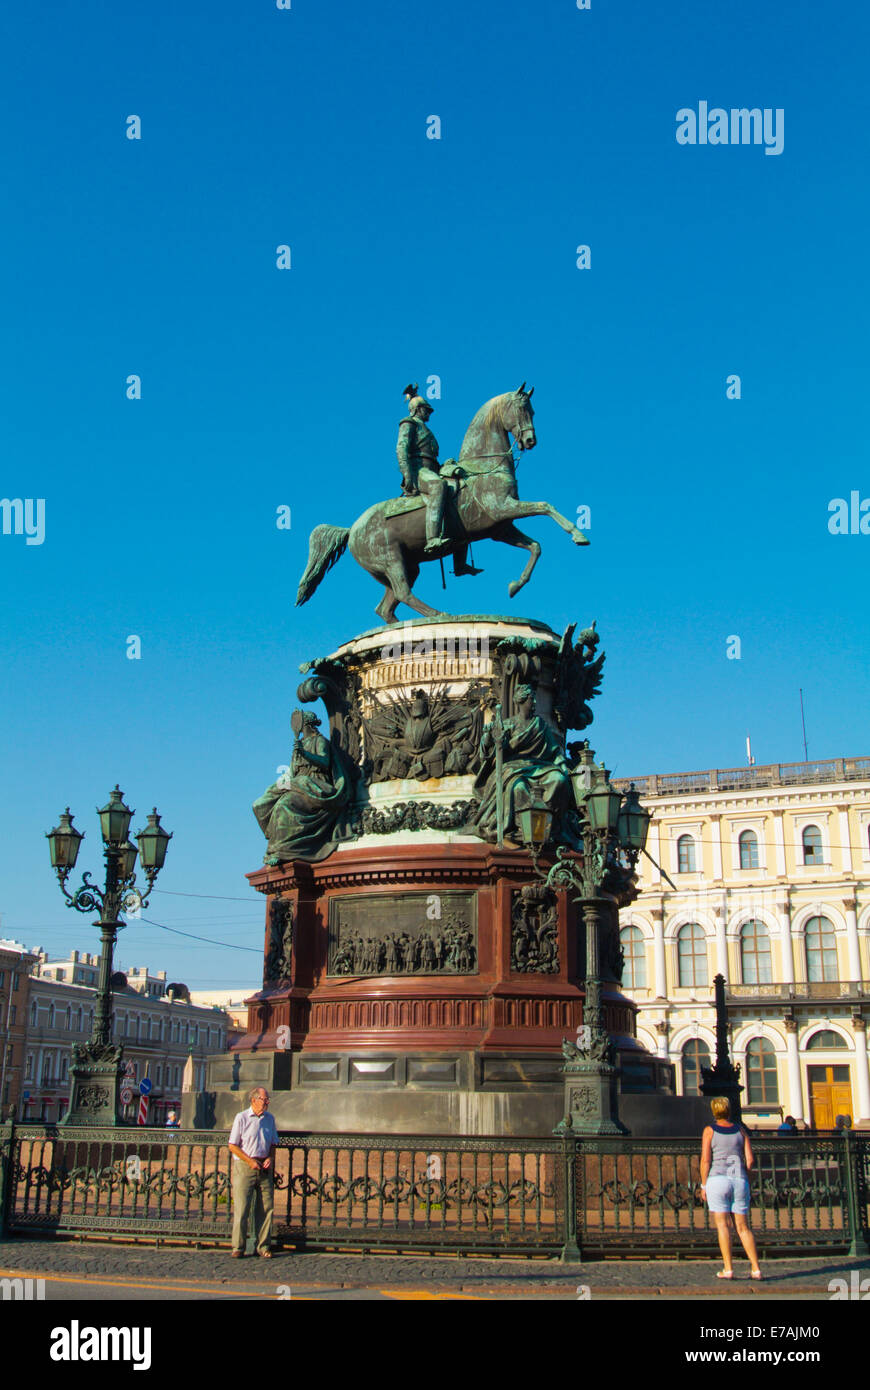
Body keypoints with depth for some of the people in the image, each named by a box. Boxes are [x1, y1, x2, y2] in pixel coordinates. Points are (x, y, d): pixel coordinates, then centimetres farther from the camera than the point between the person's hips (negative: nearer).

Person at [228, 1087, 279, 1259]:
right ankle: (238, 1247, 4)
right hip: (244, 1167, -4)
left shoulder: (270, 1119, 12)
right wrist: (250, 1161, -11)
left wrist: (271, 1158, 0)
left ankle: (263, 1246, 10)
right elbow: (232, 1146, -4)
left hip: (264, 1167, 4)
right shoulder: (241, 1118, -2)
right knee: (241, 1207, -4)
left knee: (266, 1208, 2)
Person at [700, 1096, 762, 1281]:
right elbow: (750, 1160, 5)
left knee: (722, 1225, 0)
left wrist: (703, 1185, 0)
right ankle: (756, 1269, 0)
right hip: (739, 1182, 3)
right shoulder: (740, 1130, 9)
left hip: (717, 1179, -3)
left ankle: (727, 1269, -6)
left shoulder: (710, 1131, 0)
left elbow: (705, 1160, -7)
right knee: (743, 1226, 7)